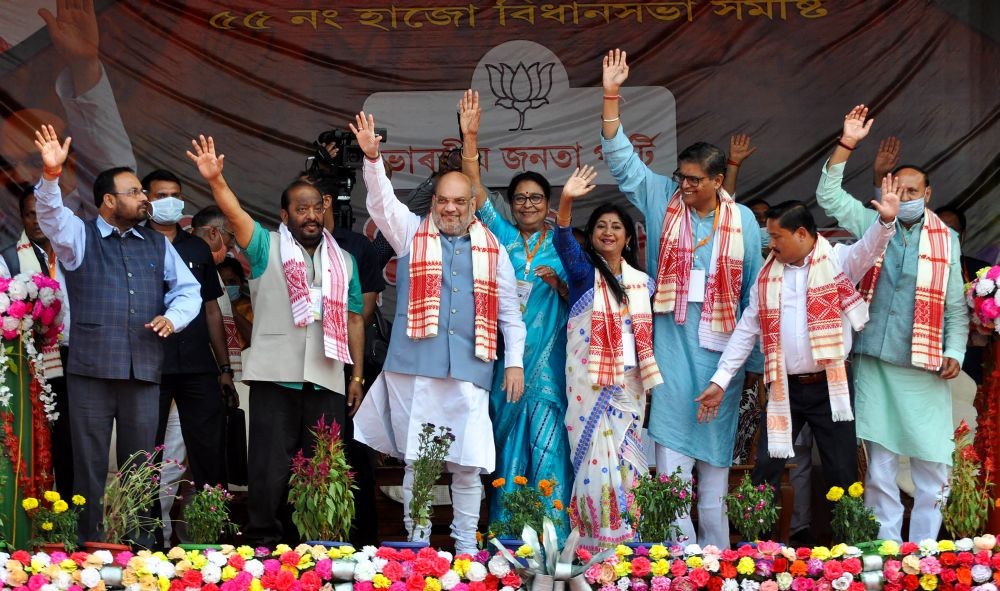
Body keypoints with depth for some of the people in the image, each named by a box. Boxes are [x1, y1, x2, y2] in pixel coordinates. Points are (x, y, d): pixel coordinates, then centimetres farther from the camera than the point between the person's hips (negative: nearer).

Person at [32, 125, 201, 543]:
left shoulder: (157, 245, 17)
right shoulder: (80, 236, 6)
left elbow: (188, 289, 18)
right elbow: (51, 214, -13)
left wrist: (173, 317, -4)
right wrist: (51, 174, -32)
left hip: (144, 369, 3)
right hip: (92, 368, -3)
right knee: (90, 463, -1)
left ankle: (137, 546, 11)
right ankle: (89, 545, 4)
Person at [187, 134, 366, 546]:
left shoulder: (343, 260, 15)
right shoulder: (267, 248, 5)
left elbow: (354, 319, 15)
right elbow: (236, 215, -12)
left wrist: (357, 376, 10)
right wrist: (215, 180, -31)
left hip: (327, 380, 3)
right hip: (276, 377, -3)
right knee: (270, 469, -4)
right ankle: (263, 546, 4)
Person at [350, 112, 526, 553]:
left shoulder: (492, 249, 13)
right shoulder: (411, 232, 11)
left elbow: (509, 310, 14)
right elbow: (381, 201, -4)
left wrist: (515, 362, 8)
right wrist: (372, 157, -19)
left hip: (469, 370, 1)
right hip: (415, 366, -1)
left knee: (468, 466, 2)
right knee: (416, 462, 2)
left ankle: (466, 547, 12)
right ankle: (416, 546, 11)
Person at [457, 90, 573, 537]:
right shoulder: (502, 236, 9)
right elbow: (476, 192, -3)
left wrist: (559, 283, -12)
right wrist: (470, 138, -14)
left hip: (549, 359, -1)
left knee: (548, 442, -6)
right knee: (507, 441, 5)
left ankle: (553, 535, -3)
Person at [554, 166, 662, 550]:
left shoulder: (642, 282, 12)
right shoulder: (584, 271, -1)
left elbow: (648, 334, 17)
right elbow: (564, 243, -20)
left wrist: (650, 380, 6)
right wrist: (566, 201, -36)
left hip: (629, 382, 4)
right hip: (590, 380, -4)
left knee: (625, 458, 7)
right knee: (596, 457, -7)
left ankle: (626, 541, 13)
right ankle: (596, 541, -1)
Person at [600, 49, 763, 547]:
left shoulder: (743, 221, 1)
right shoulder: (662, 201, 3)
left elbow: (754, 292, 4)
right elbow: (622, 159, -1)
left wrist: (755, 360, 4)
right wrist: (610, 96, -11)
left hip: (721, 348, 0)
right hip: (673, 343, 0)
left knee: (716, 454, 7)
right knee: (671, 452, -3)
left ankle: (716, 552, 16)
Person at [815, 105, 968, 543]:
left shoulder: (946, 240, 7)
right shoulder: (873, 225, 9)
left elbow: (956, 307, 9)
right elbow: (828, 196, 2)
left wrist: (954, 351, -3)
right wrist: (846, 145, -5)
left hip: (925, 370, 0)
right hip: (875, 364, 1)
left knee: (932, 466, 0)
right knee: (879, 465, 3)